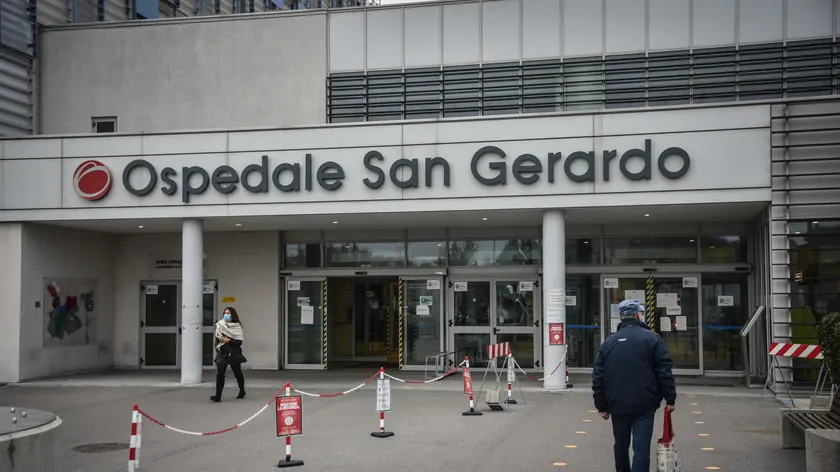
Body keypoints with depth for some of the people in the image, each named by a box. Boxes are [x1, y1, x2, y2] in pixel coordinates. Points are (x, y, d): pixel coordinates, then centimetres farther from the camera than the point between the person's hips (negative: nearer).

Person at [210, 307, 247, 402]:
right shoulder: (220, 324, 6)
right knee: (219, 374, -10)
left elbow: (239, 341, -9)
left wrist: (229, 341, -20)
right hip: (223, 352, 2)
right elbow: (217, 336, 15)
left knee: (237, 373, 12)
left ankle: (242, 391, 34)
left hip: (234, 353, -2)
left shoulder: (237, 326, -5)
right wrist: (220, 339, -6)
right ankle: (218, 396, -14)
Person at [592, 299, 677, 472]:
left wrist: (602, 406, 10)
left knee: (621, 445, 18)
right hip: (644, 404, -4)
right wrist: (670, 398, -1)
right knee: (641, 447, -3)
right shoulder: (651, 338, -4)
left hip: (618, 405, 4)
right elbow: (664, 371, -9)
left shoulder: (609, 342, 7)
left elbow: (598, 376, 5)